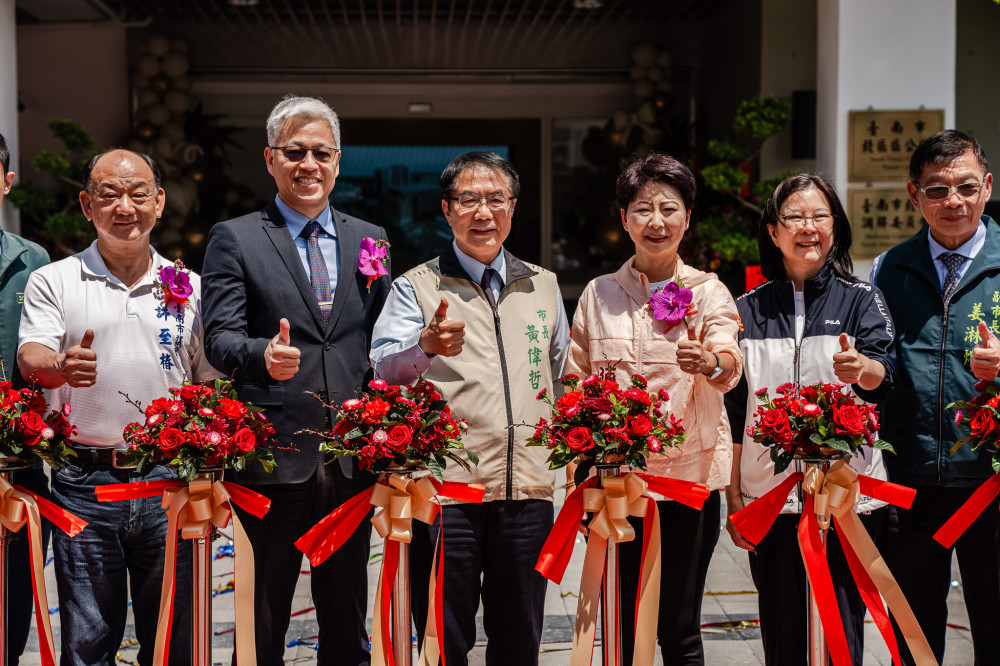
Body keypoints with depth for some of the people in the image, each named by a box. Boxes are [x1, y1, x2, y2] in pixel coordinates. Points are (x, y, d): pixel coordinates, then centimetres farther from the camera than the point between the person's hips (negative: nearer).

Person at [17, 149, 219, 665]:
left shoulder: (189, 288, 10)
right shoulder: (53, 282, 6)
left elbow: (210, 385, 12)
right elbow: (30, 360, -8)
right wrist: (61, 366, -31)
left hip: (169, 483, 1)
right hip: (84, 481, -1)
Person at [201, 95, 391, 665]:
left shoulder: (370, 240, 14)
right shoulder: (234, 239, 3)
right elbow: (220, 337, -7)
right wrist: (262, 355, -29)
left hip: (352, 461, 3)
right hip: (273, 462, -3)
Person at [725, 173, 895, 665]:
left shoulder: (861, 300, 4)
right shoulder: (748, 310, 8)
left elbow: (883, 374, -14)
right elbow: (733, 411, 9)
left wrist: (860, 369, -38)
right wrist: (734, 497, 4)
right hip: (768, 496, 2)